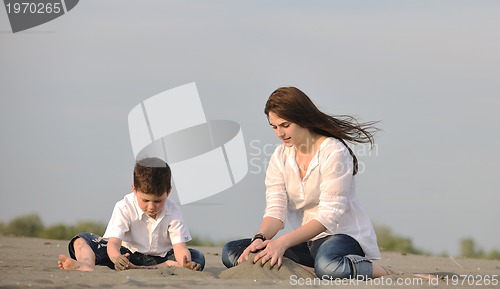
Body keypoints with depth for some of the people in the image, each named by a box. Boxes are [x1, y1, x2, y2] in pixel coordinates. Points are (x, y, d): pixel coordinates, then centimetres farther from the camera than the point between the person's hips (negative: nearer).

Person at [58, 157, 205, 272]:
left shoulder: (173, 213, -12)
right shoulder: (124, 208, -16)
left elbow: (179, 247, -20)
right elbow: (113, 242, -27)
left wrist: (185, 263, -45)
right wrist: (117, 258, -52)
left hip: (159, 259, 1)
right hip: (126, 255, 0)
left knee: (196, 258, -28)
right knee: (82, 240, -16)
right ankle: (87, 264, -54)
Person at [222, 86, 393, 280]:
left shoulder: (334, 152, -14)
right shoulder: (280, 157, 6)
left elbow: (329, 215, -21)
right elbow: (275, 209, -2)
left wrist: (283, 242, -33)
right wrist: (260, 239, -25)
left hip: (345, 235, -7)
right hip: (306, 241, 7)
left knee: (327, 265, -43)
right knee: (232, 253, -13)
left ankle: (378, 270, -13)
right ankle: (310, 270, -23)